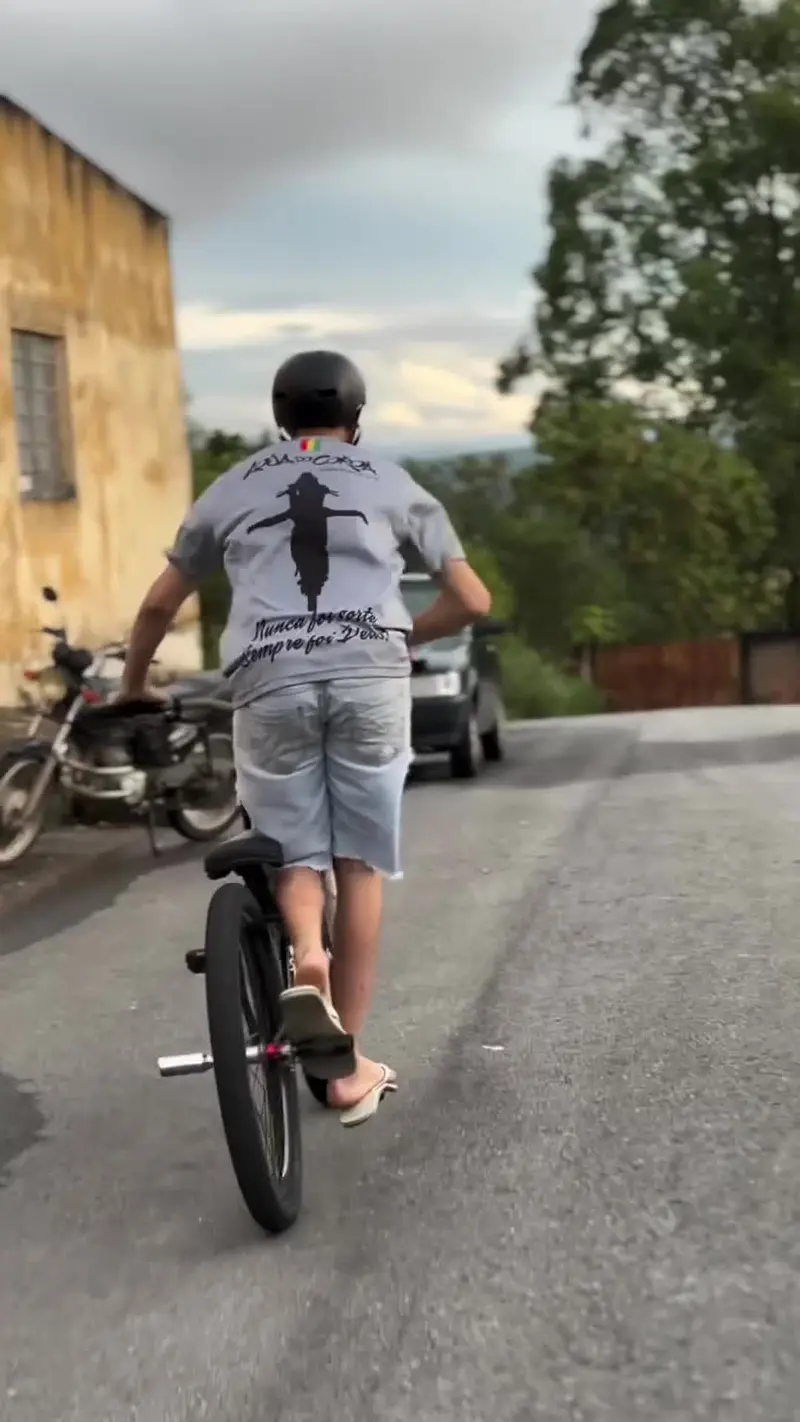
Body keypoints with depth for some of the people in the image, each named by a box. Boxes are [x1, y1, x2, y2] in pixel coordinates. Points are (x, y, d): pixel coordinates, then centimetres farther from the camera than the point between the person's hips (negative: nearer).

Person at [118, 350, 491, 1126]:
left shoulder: (232, 488, 22)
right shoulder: (391, 483, 19)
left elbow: (159, 604, 26)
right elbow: (472, 601, 16)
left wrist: (131, 688, 42)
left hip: (271, 682, 1)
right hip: (368, 676, 0)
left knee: (295, 854, 15)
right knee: (360, 864, 9)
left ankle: (305, 961, -17)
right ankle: (348, 1068, 11)